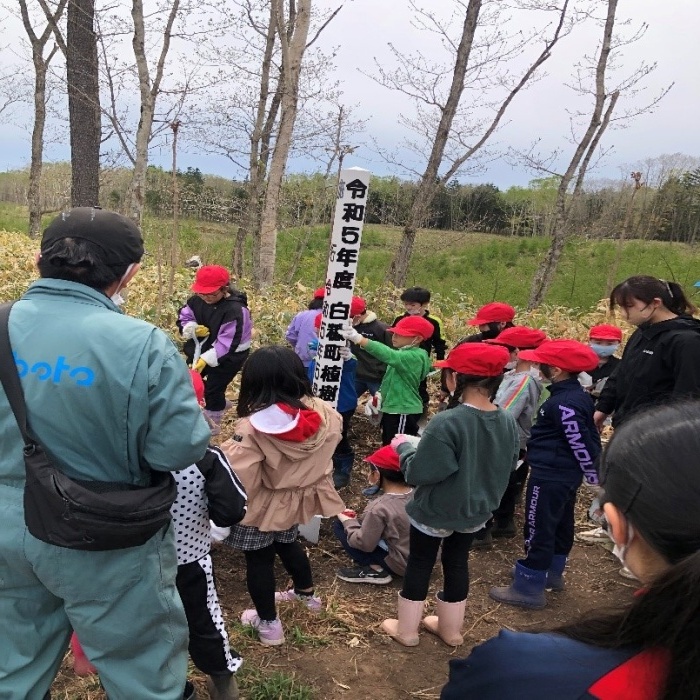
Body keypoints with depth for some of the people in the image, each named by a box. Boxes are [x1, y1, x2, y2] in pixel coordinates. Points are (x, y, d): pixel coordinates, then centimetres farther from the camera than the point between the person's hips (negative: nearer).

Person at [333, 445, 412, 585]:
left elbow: (364, 544, -19)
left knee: (340, 526, -5)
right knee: (365, 521, 21)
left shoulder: (380, 508, -26)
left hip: (398, 564, -7)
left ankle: (375, 570, -6)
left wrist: (348, 521, -3)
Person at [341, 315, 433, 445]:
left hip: (404, 412, -10)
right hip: (393, 409, 10)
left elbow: (389, 355, -38)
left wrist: (359, 339, -45)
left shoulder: (415, 356, -22)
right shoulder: (404, 354, 9)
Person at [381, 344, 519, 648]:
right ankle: (451, 629, 40)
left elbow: (418, 473, -28)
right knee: (457, 564, 23)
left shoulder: (447, 423, -32)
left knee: (419, 565, 15)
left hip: (435, 511, -5)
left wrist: (403, 446, -11)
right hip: (476, 511, 5)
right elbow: (507, 468, 4)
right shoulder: (508, 422, -11)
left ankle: (406, 630, 32)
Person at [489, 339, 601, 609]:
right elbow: (589, 438, 11)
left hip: (550, 477, -10)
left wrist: (594, 476, -13)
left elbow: (580, 443, -22)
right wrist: (596, 471, 17)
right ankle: (552, 573, 39)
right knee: (560, 525, 22)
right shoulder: (579, 395, 6)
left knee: (539, 530, 0)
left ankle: (529, 588, 10)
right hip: (567, 475, 10)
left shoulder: (563, 403, -24)